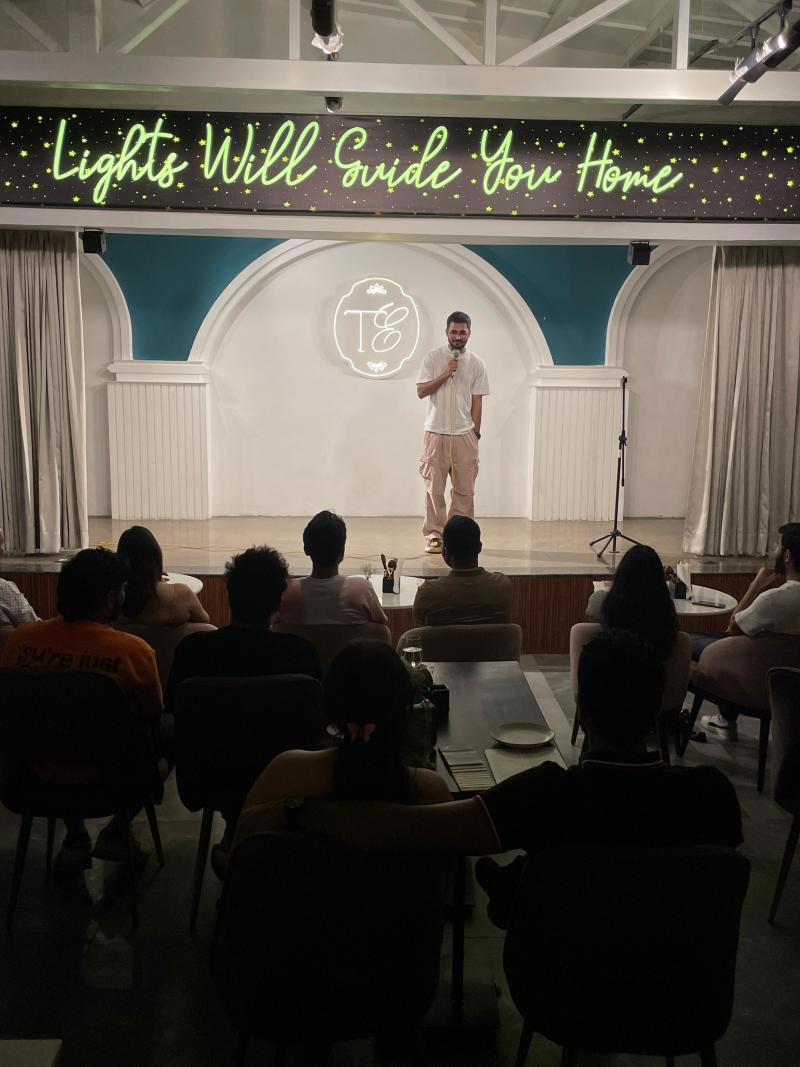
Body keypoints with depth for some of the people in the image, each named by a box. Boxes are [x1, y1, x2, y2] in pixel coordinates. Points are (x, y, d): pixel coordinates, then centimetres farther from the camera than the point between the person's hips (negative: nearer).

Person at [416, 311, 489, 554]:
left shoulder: (476, 363, 6)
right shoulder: (433, 357, 1)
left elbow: (477, 401, 6)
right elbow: (421, 391, -5)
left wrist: (475, 433, 2)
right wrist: (446, 373, -13)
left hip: (464, 434, 2)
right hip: (436, 433, -1)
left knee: (464, 489, 3)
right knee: (434, 488, 1)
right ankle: (434, 534, 9)